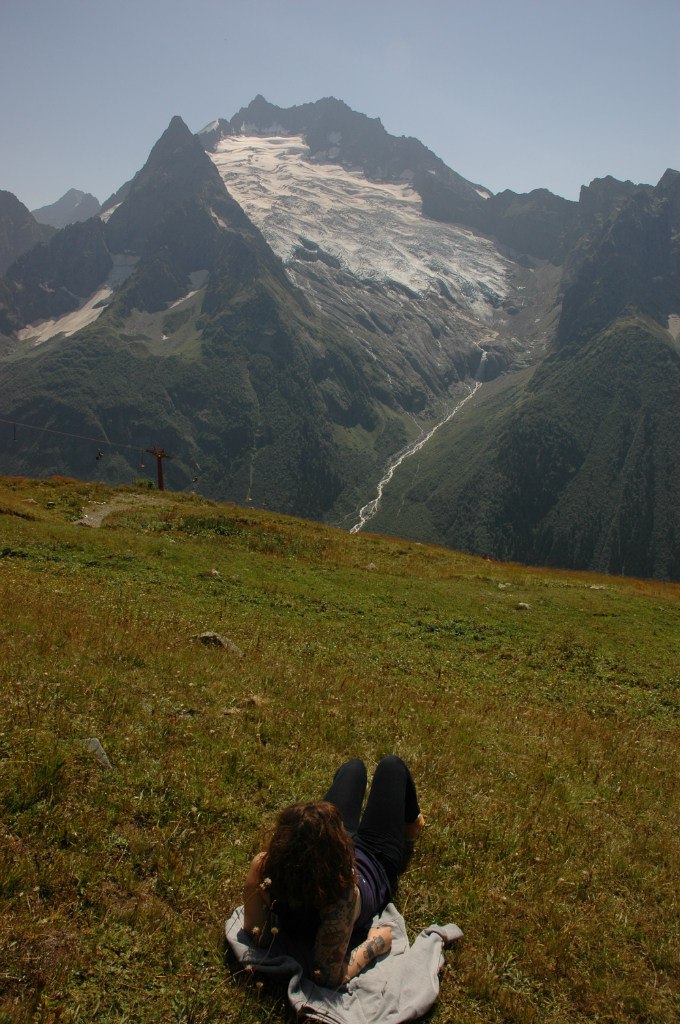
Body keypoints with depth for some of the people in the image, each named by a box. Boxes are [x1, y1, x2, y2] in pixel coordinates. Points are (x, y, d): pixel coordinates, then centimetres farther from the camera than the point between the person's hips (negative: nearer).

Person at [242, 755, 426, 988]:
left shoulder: (261, 868, -42)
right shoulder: (343, 894, -51)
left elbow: (256, 935, -23)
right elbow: (330, 978, -40)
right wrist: (375, 943, -28)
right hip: (378, 863, -3)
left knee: (354, 766, 25)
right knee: (391, 765, 16)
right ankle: (412, 824, 55)